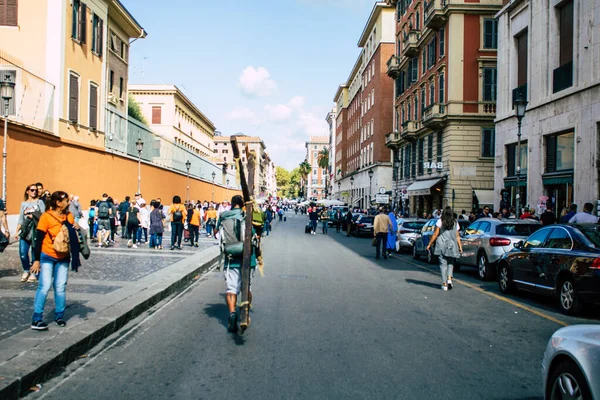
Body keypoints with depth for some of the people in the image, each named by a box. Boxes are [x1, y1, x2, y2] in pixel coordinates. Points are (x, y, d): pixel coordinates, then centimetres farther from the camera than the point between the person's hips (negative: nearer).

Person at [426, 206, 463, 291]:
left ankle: (444, 284, 1)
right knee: (451, 263, 15)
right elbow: (457, 236, 6)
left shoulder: (440, 221, 0)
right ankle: (449, 278, -5)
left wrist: (429, 244, 5)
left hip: (442, 244, -2)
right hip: (452, 245, 2)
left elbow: (435, 234, -1)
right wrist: (460, 246, 11)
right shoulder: (455, 223, 8)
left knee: (443, 264, 2)